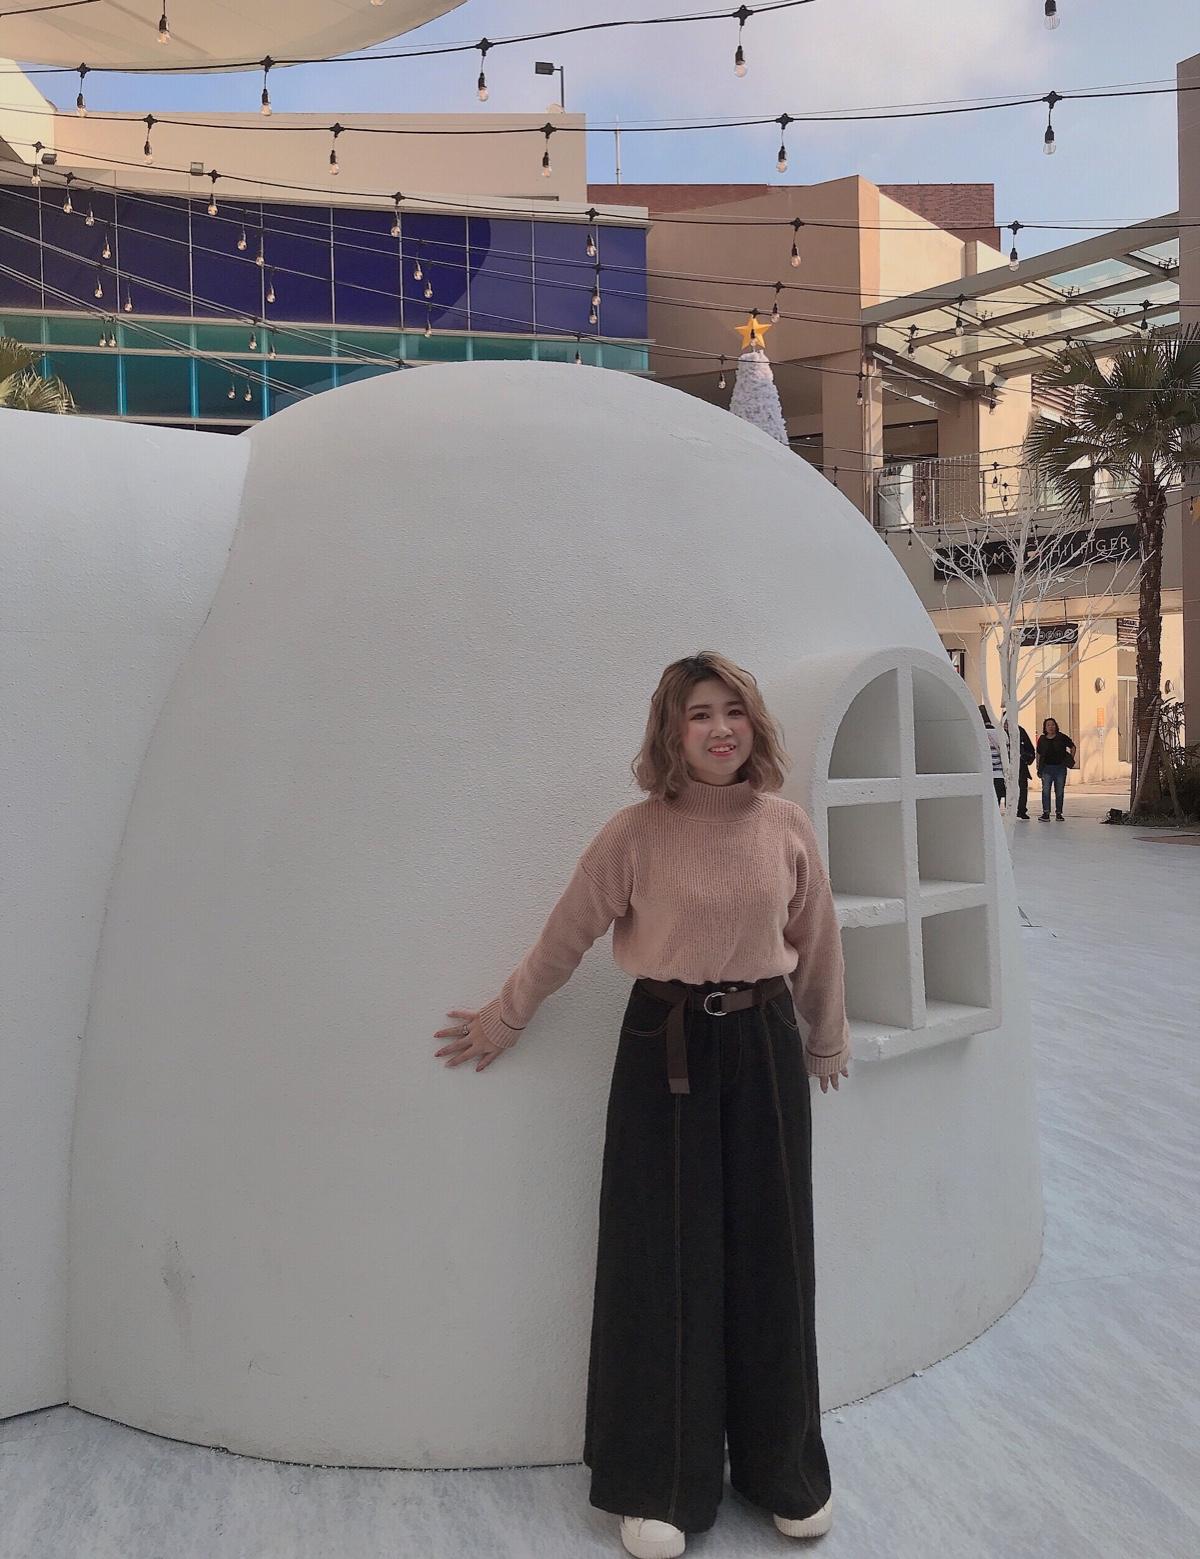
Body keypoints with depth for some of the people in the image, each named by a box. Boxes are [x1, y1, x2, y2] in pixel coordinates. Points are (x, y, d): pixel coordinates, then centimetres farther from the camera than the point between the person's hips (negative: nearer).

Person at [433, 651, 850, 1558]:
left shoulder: (788, 827, -1)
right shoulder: (637, 833, -9)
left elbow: (817, 946, 11)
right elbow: (567, 936, 1)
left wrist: (829, 1043, 21)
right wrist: (503, 1021, 10)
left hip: (765, 1045, 3)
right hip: (666, 1048, -2)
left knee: (770, 1256, 12)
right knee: (664, 1257, 7)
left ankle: (785, 1471, 34)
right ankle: (661, 1485, 27)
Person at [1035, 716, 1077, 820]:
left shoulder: (1062, 737, 0)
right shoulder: (1042, 739, 5)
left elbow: (1072, 747, 11)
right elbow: (1039, 754, 14)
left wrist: (1071, 759, 0)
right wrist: (1038, 767, 8)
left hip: (1060, 768, 0)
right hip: (1046, 768, 0)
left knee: (1059, 792, 6)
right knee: (1045, 790, -11)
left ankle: (1059, 813, 16)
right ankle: (1046, 813, -12)